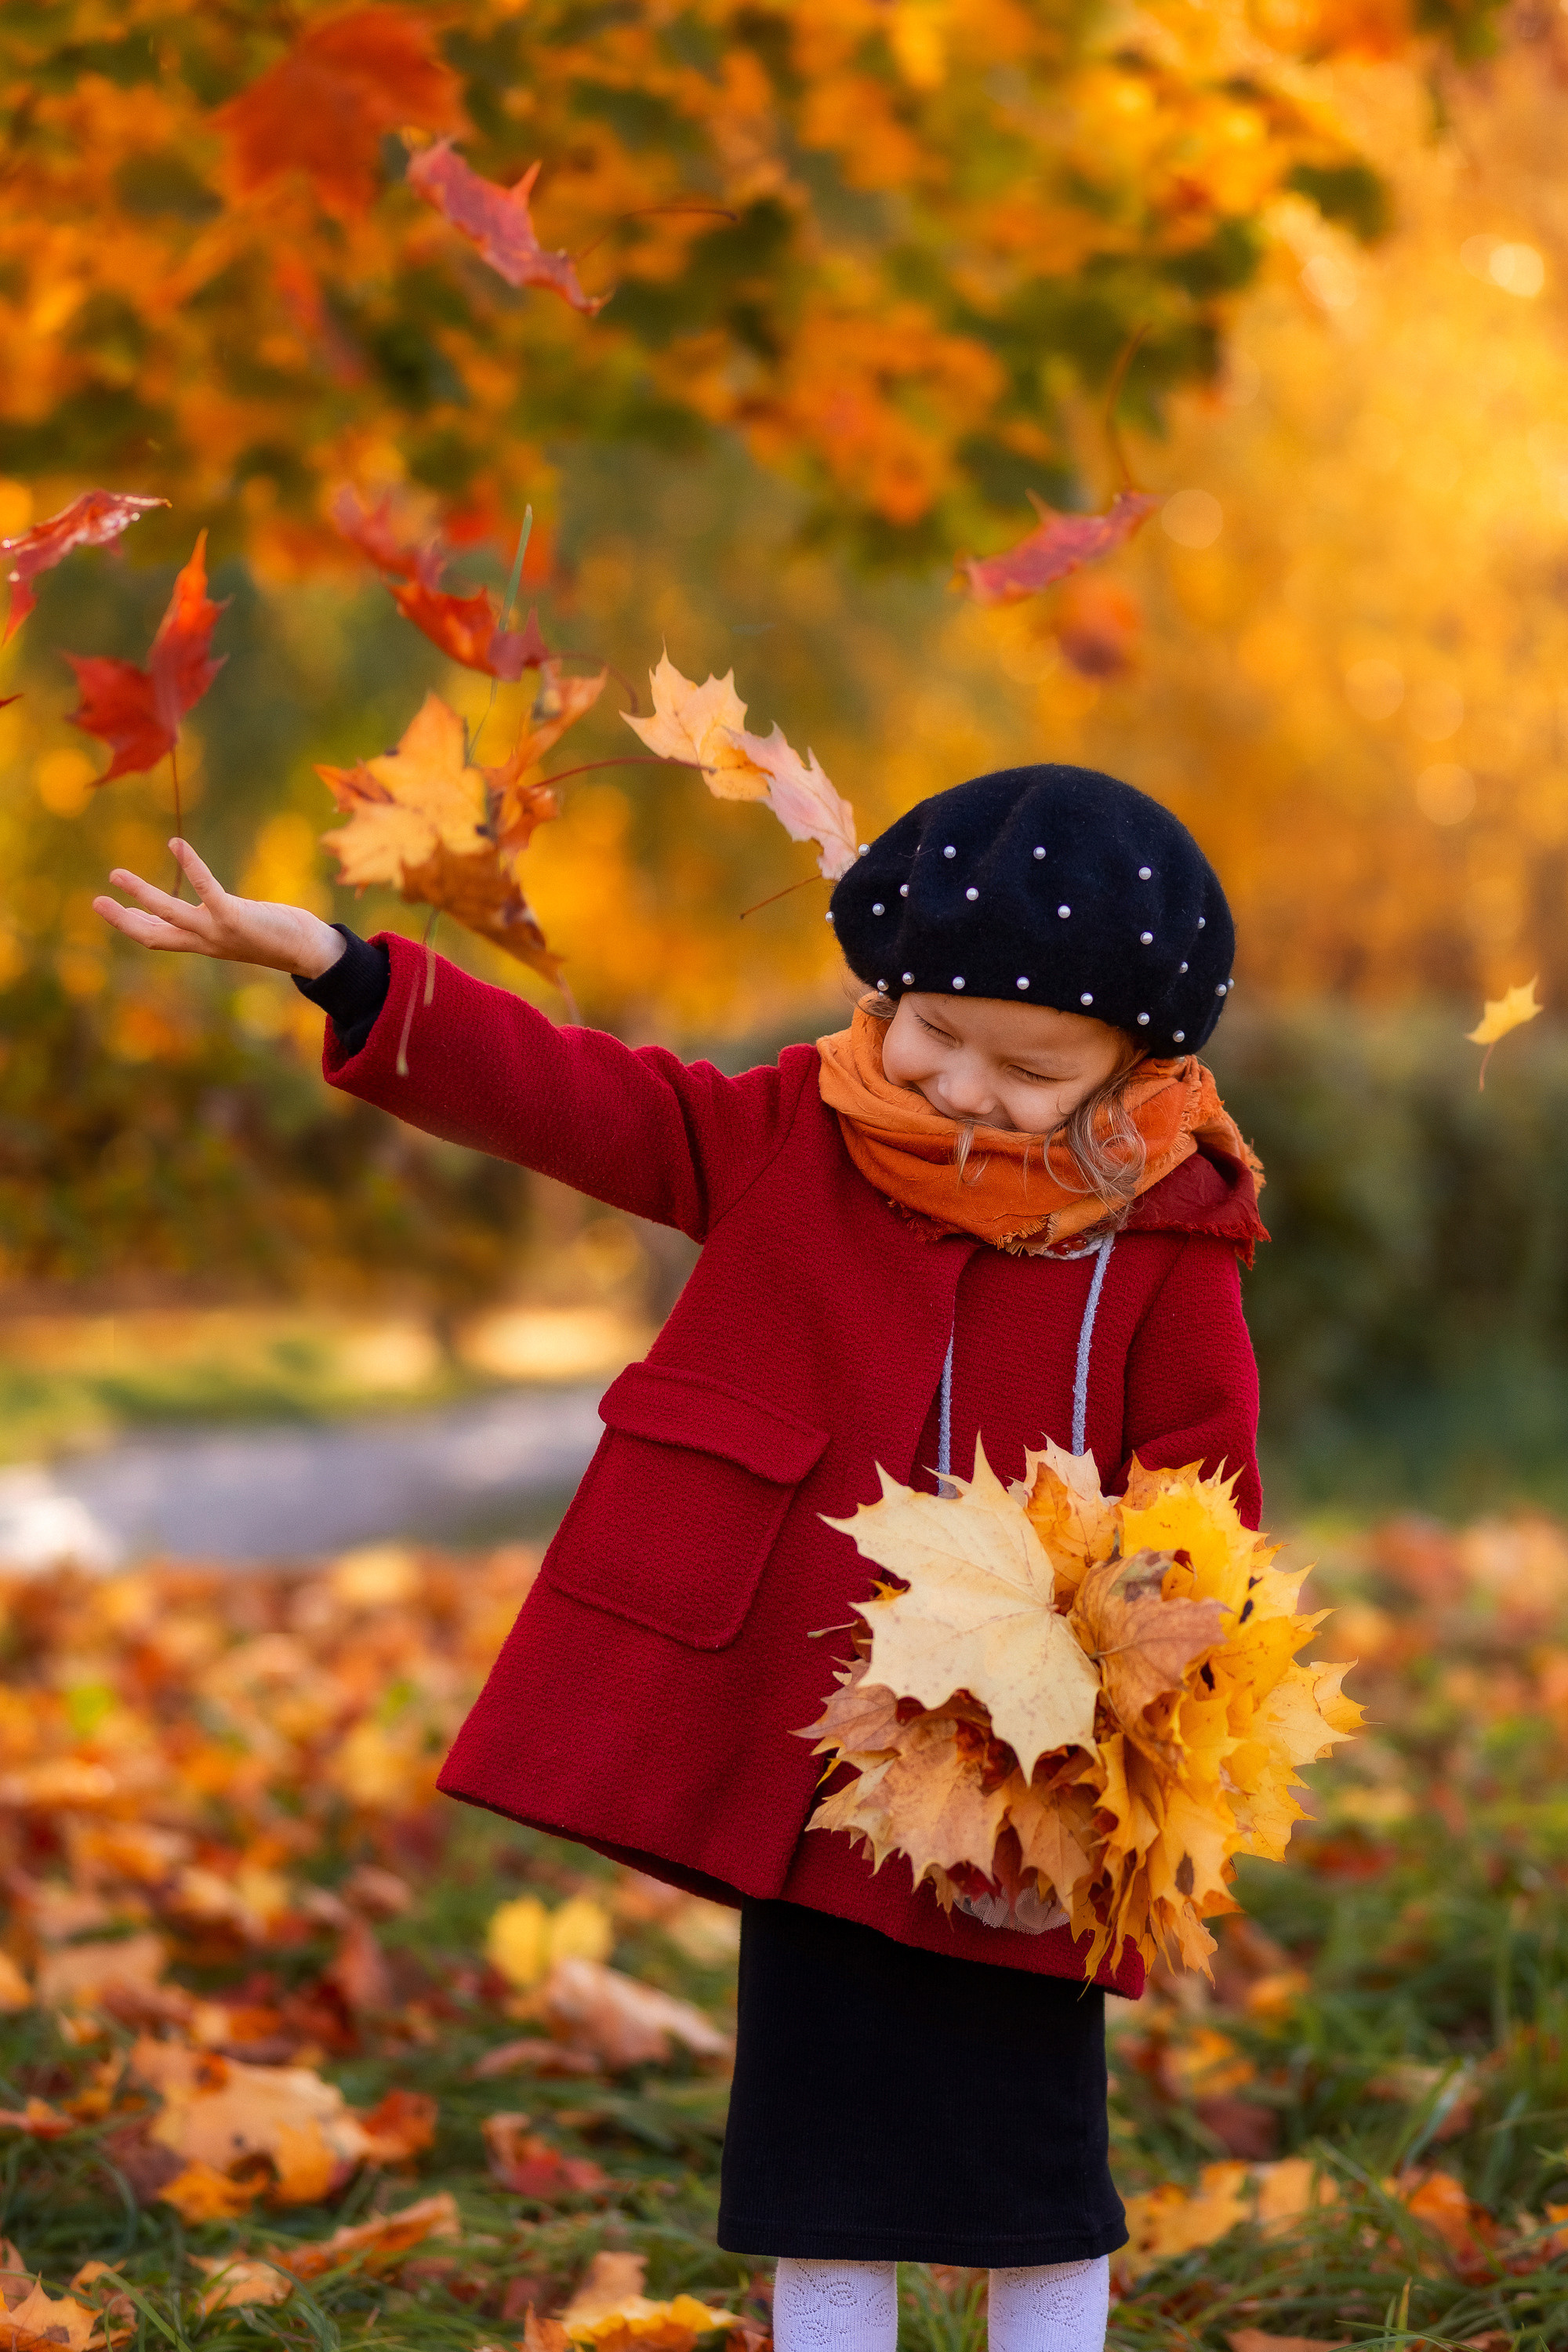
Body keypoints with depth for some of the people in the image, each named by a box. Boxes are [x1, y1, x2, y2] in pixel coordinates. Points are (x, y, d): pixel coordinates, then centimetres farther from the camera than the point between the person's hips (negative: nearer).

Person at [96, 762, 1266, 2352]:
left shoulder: (1162, 1250, -7)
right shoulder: (791, 1139, 1)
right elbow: (566, 1095, -3)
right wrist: (342, 974, -14)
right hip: (799, 1759, 2)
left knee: (1033, 2181, 8)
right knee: (822, 2175, 10)